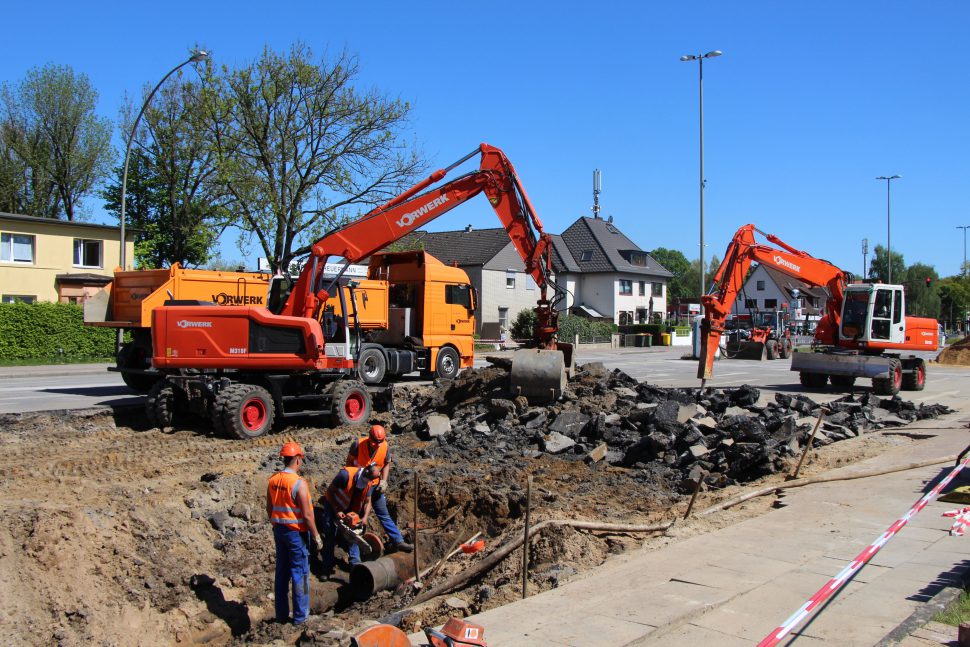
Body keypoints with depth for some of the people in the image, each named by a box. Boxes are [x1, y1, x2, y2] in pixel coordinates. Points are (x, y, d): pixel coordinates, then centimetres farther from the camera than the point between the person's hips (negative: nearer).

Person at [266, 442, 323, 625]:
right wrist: (316, 536, -9)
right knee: (300, 573, 4)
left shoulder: (273, 481, 0)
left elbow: (269, 509, 9)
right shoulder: (299, 483, -20)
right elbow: (307, 515, -19)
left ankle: (281, 614, 23)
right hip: (296, 532, -7)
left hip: (279, 530, 7)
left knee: (282, 572, 15)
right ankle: (300, 616, 11)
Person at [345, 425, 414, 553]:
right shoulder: (357, 445, -21)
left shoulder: (385, 447, -13)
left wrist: (384, 481, -6)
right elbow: (349, 462, -7)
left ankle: (398, 541, 3)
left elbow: (386, 464, 3)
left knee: (384, 515, 4)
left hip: (374, 485, 2)